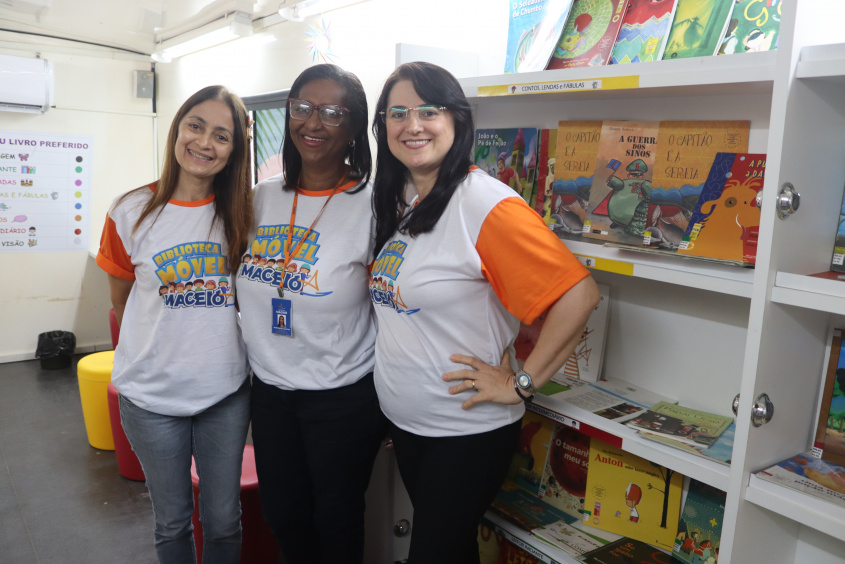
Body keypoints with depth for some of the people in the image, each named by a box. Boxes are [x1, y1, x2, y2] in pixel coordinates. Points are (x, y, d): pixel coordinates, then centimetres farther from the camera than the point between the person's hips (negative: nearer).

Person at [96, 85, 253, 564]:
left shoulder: (240, 213, -4)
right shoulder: (132, 213, -7)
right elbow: (122, 300, 6)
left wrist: (214, 340, 3)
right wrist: (159, 347, 6)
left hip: (226, 390, 1)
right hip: (153, 395, 0)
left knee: (224, 519, 15)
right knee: (173, 520, 17)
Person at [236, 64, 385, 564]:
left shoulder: (372, 205, -13)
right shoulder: (261, 199, 1)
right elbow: (239, 284, 15)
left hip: (344, 396, -4)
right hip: (270, 388, 5)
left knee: (336, 520, 14)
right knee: (282, 514, 21)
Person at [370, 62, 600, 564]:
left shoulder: (486, 203, -22)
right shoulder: (396, 200, 3)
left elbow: (579, 294, -26)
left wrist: (521, 382, -20)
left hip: (467, 430, -7)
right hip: (404, 420, 7)